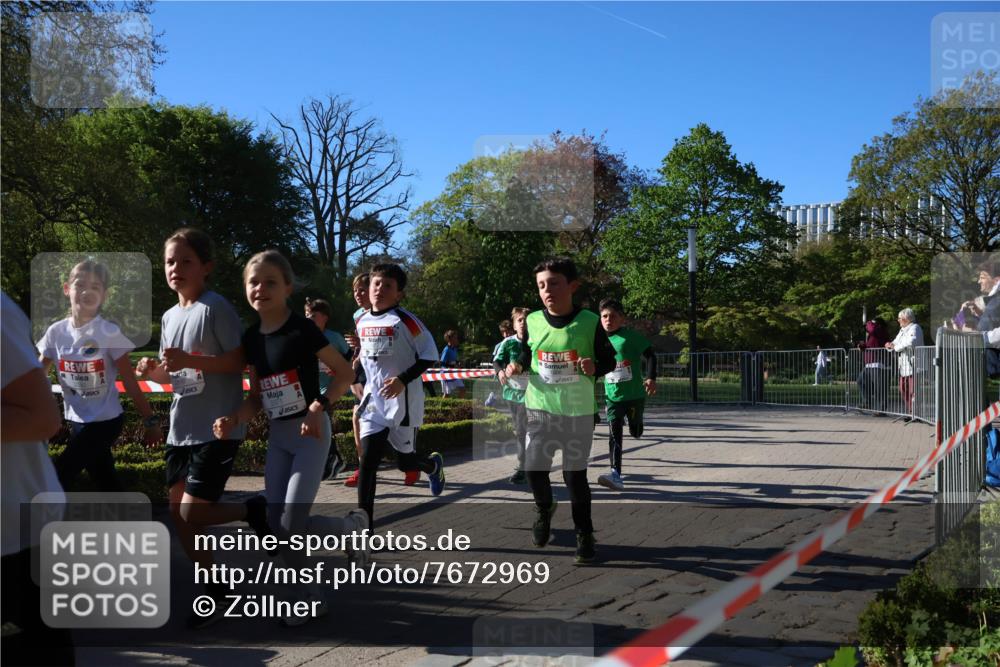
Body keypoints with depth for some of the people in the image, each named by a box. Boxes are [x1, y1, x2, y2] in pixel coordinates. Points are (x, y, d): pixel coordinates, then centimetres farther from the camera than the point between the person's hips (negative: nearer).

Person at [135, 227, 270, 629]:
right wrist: (153, 372, -2)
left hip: (217, 429, -8)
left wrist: (191, 360, -25)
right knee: (178, 513, 9)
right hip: (181, 429, 9)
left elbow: (239, 362, -16)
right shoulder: (169, 317, 12)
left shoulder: (216, 309, -12)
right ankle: (216, 591, 23)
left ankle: (253, 509, 14)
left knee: (192, 513, -12)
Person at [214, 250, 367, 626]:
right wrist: (233, 419, -8)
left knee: (293, 526, -10)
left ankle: (353, 526, 19)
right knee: (277, 526, 4)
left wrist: (319, 407, -24)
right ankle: (313, 598, 20)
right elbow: (257, 397, 10)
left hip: (310, 432, -6)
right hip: (276, 435, 7)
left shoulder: (302, 329, -15)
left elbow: (345, 373, -11)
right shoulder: (251, 338, 4)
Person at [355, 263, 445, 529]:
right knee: (367, 461, -6)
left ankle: (433, 464, 45)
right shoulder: (362, 322, 6)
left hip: (403, 402, -4)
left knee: (405, 462, 8)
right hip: (373, 402, 5)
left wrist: (403, 379, -20)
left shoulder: (405, 320, -13)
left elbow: (430, 355, -10)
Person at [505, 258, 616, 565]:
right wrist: (517, 366, -7)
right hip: (540, 408, 2)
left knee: (575, 473, 3)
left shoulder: (589, 322, -8)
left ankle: (585, 535, 19)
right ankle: (544, 509, 30)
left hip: (579, 411, -2)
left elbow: (609, 360, 0)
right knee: (534, 469, -3)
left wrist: (594, 368, -20)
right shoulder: (532, 321, -1)